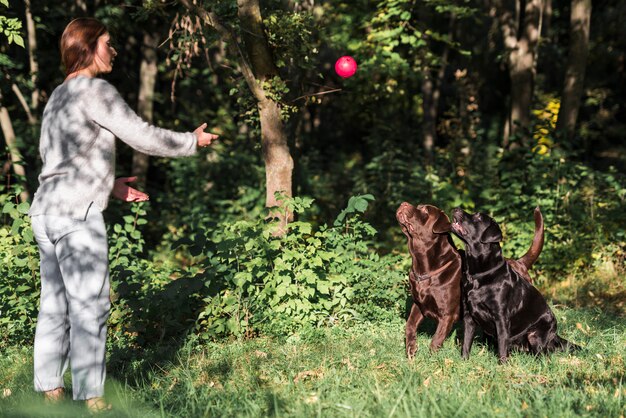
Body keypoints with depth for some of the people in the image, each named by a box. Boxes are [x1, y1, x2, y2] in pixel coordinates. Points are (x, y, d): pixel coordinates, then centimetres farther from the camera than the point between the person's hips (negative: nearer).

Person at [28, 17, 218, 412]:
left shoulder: (59, 95, 19)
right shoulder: (95, 91, -10)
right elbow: (143, 136, -10)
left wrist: (107, 183, 24)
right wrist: (193, 141, 5)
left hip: (47, 210, 9)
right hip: (76, 213, -9)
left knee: (55, 304, 11)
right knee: (90, 305, -6)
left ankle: (50, 390, 15)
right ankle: (90, 397, -3)